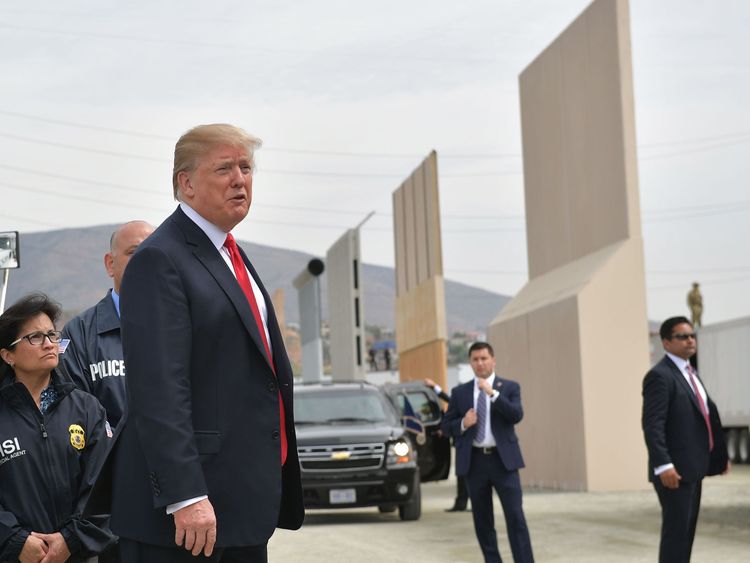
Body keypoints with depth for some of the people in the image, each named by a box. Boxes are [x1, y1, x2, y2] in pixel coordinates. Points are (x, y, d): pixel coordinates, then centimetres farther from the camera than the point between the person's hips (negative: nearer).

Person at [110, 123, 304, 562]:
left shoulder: (232, 255, 18)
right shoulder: (160, 260, -12)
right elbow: (158, 391, -21)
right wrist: (185, 495, -26)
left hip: (247, 500, 9)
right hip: (190, 504, -9)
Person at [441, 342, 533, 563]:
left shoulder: (510, 387, 5)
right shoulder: (460, 392, 9)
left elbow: (517, 415, -11)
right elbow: (446, 426, 9)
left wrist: (493, 393, -19)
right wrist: (463, 424, -12)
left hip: (503, 459, -2)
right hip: (475, 461, 3)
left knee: (515, 516, -8)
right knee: (482, 520, 7)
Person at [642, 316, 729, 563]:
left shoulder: (690, 372, 17)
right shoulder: (660, 376, -13)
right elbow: (652, 425, -20)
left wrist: (720, 455, 21)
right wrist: (663, 466, -27)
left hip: (693, 468, 9)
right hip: (674, 470, -9)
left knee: (687, 529, 13)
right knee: (676, 529, -8)